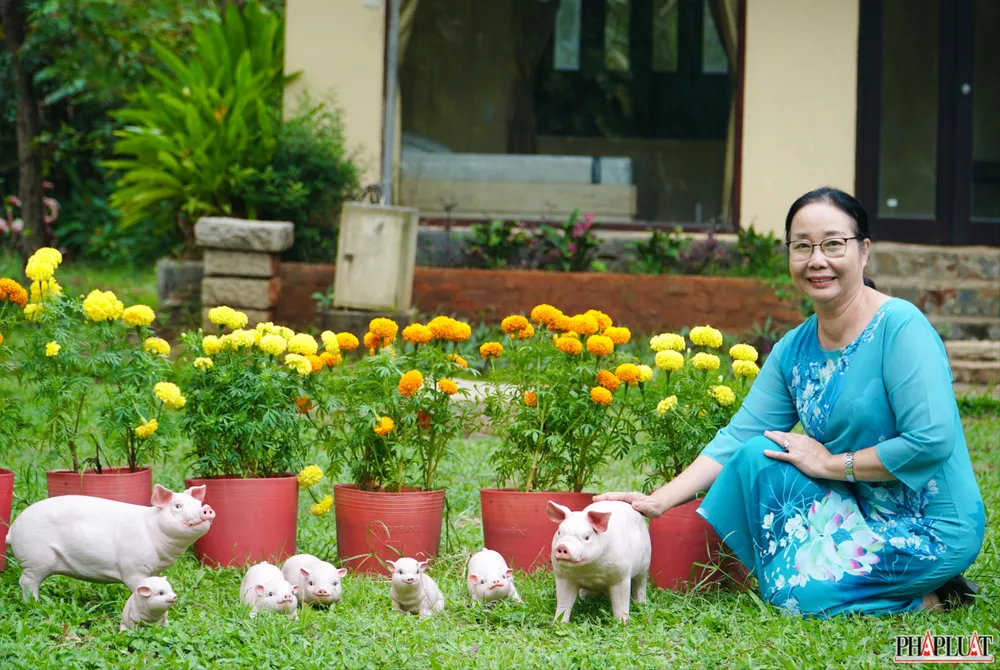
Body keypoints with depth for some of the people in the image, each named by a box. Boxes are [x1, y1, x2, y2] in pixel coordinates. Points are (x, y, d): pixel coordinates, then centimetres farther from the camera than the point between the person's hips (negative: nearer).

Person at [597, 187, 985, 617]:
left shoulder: (900, 328, -19)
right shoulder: (794, 350, 3)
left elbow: (932, 441, -25)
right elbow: (737, 437, 2)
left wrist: (831, 464, -15)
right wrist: (657, 503, -9)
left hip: (932, 529, -7)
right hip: (860, 513, 7)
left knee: (800, 593, -20)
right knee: (758, 453, -5)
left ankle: (927, 597, 0)